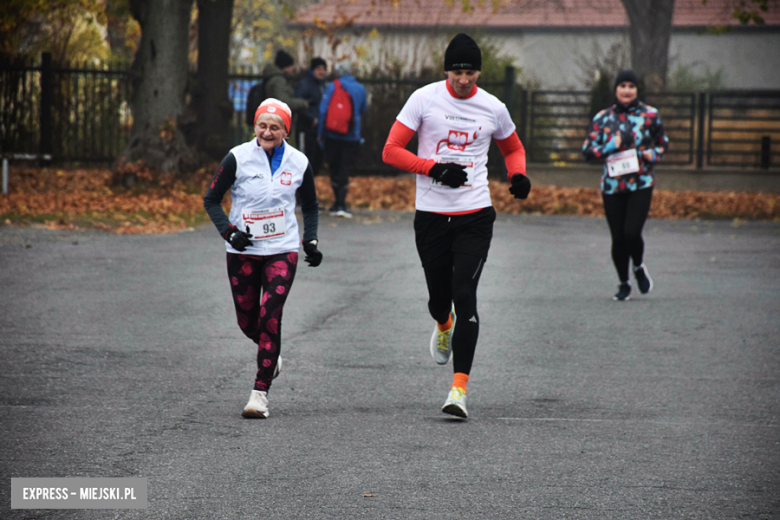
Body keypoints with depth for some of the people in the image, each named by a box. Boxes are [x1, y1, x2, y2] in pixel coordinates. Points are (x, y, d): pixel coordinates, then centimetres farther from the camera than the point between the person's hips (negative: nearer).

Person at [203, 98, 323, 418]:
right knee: (246, 320, 9)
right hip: (243, 251, 1)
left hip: (282, 250, -1)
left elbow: (310, 206, 16)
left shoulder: (298, 163, 0)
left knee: (270, 317, -14)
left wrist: (311, 240, 3)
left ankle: (261, 392, -11)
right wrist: (229, 232, -14)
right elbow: (211, 199, 0)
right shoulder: (238, 158, -7)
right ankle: (270, 352, 43)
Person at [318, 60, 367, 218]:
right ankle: (340, 204, -11)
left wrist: (320, 133, 2)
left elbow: (323, 110, -6)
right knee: (344, 171, 0)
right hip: (351, 137, 0)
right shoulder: (360, 89, 1)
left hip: (332, 135, 0)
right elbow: (363, 110, 15)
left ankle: (338, 203, 18)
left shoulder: (333, 87, -4)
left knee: (334, 170, 12)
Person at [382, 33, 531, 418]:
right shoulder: (425, 99, -3)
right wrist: (434, 168, -18)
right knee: (439, 297, 12)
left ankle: (459, 387, -13)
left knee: (464, 296, -12)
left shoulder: (493, 108, 3)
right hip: (431, 214, 0)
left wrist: (518, 176, -1)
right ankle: (443, 326, 52)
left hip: (475, 216, 0)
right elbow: (391, 151, -5)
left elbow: (513, 148, 22)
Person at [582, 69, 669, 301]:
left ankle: (639, 268, 17)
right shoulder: (602, 118, 4)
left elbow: (663, 143, 16)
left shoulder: (650, 115, 3)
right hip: (612, 186, 2)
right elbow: (587, 150, 5)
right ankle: (624, 284, 24)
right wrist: (609, 148, -12)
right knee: (618, 238, 4)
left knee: (632, 233, -15)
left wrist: (654, 154, -5)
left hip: (641, 184, -2)